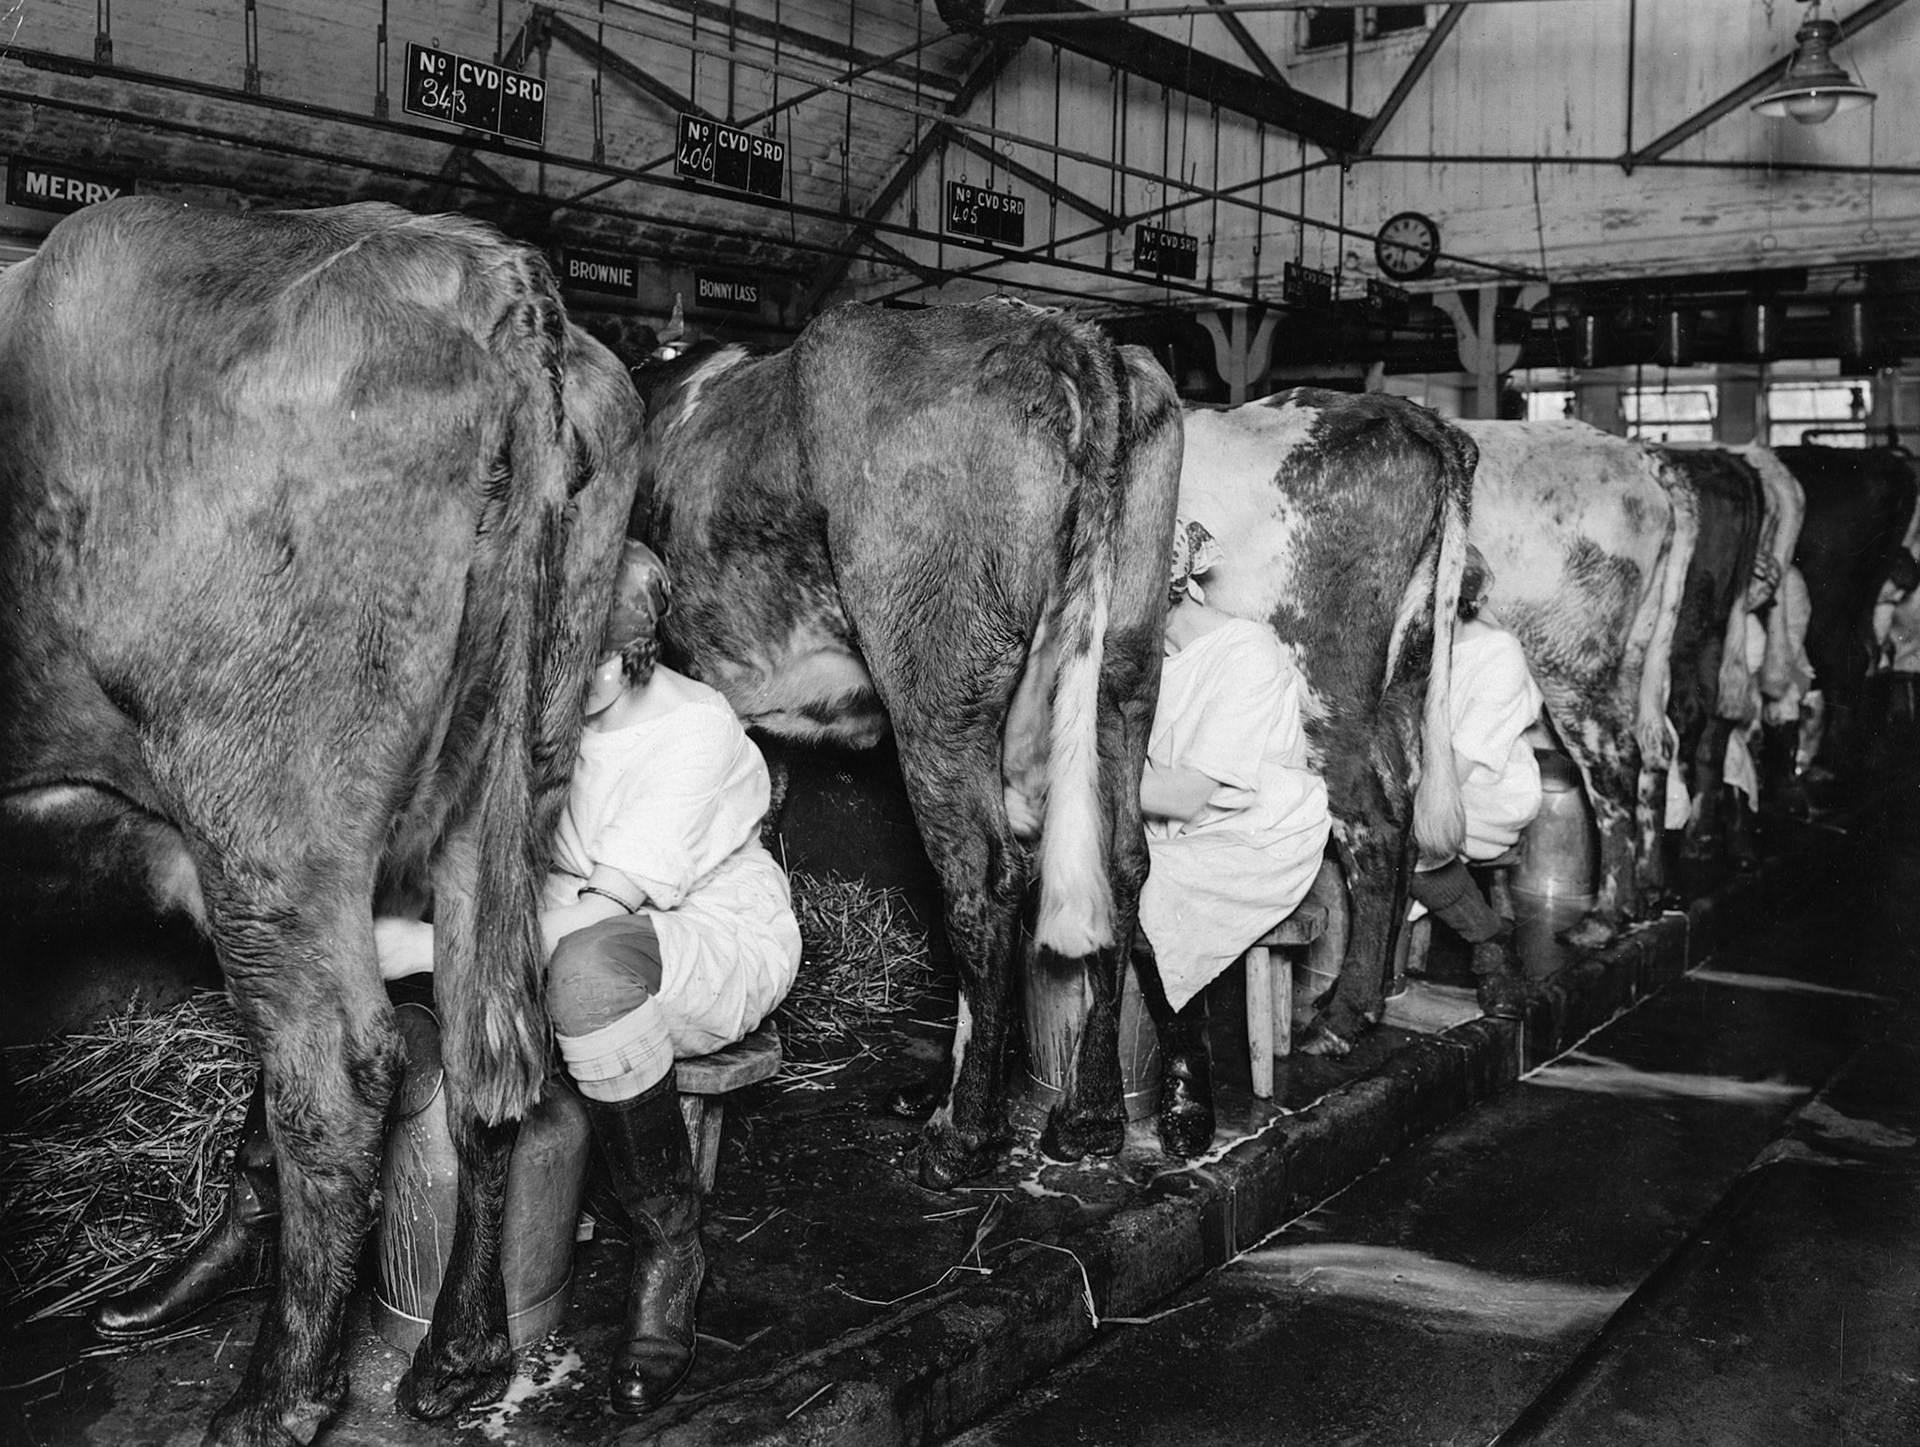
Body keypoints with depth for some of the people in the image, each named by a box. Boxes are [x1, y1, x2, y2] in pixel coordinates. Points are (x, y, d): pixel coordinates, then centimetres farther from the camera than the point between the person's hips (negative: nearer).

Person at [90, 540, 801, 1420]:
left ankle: (669, 1249, -19)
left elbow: (601, 912, -31)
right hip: (556, 932, 7)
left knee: (588, 968, -43)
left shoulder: (694, 733, -26)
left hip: (718, 947, -6)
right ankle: (256, 1225, 3)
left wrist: (426, 947, -34)